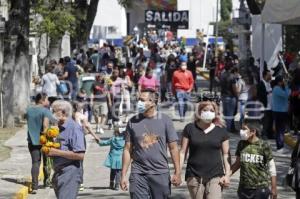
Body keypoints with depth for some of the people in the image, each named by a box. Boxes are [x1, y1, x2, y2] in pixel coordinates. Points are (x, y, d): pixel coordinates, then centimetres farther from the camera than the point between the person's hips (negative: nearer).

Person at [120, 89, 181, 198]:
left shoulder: (165, 120, 1)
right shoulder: (133, 122, 4)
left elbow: (173, 148, 2)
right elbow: (127, 149, 7)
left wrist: (177, 173, -2)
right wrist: (123, 175, 3)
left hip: (160, 173, -1)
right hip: (138, 174, 1)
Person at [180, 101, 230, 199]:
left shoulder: (221, 131, 5)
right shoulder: (190, 128, 4)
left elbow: (226, 154, 8)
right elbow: (183, 152, 5)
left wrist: (227, 174, 0)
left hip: (215, 176, -1)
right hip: (194, 176, 1)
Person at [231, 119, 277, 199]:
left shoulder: (263, 146, -10)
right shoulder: (241, 144, 3)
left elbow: (271, 168, -4)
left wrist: (274, 188, -4)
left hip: (260, 188, -5)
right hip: (243, 187, 5)